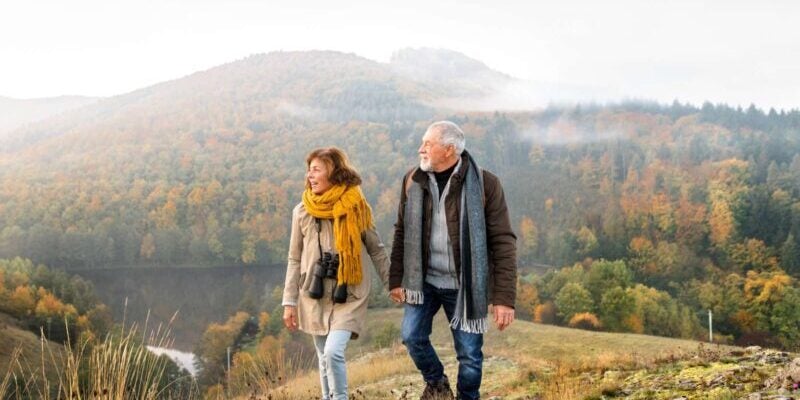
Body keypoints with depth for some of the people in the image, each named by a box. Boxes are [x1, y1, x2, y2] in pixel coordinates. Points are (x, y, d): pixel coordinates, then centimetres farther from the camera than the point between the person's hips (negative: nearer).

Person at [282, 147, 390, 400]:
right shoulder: (302, 211, 0)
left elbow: (376, 250, 5)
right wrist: (289, 302, 4)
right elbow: (295, 260, 6)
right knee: (324, 358, 10)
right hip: (315, 296, 3)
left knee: (333, 353, -19)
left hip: (349, 294, -3)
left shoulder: (356, 208, -5)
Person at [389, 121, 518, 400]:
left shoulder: (485, 184, -13)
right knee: (412, 336, 0)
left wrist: (504, 298, -16)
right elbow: (402, 233, 9)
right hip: (423, 280, 3)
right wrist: (396, 280, 6)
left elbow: (503, 242, -12)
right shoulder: (413, 181, 0)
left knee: (469, 354, 3)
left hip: (463, 286, -3)